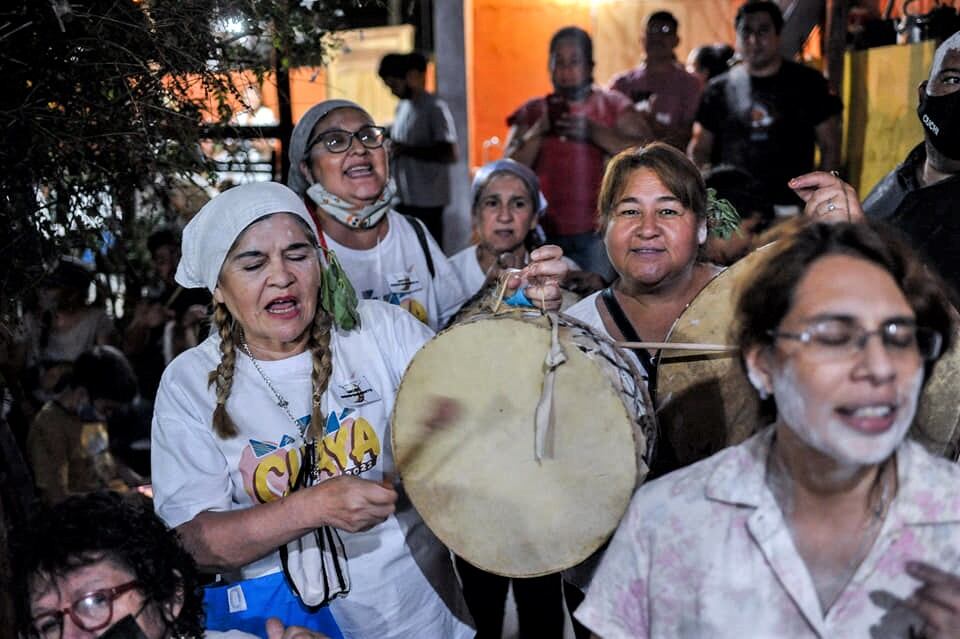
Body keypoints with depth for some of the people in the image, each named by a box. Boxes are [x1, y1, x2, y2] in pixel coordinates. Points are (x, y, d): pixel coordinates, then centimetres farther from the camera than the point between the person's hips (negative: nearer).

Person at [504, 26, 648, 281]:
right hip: (546, 235, 1)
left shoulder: (613, 105, 9)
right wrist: (539, 130, -9)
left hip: (597, 233, -1)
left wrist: (593, 131, -14)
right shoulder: (532, 112, 13)